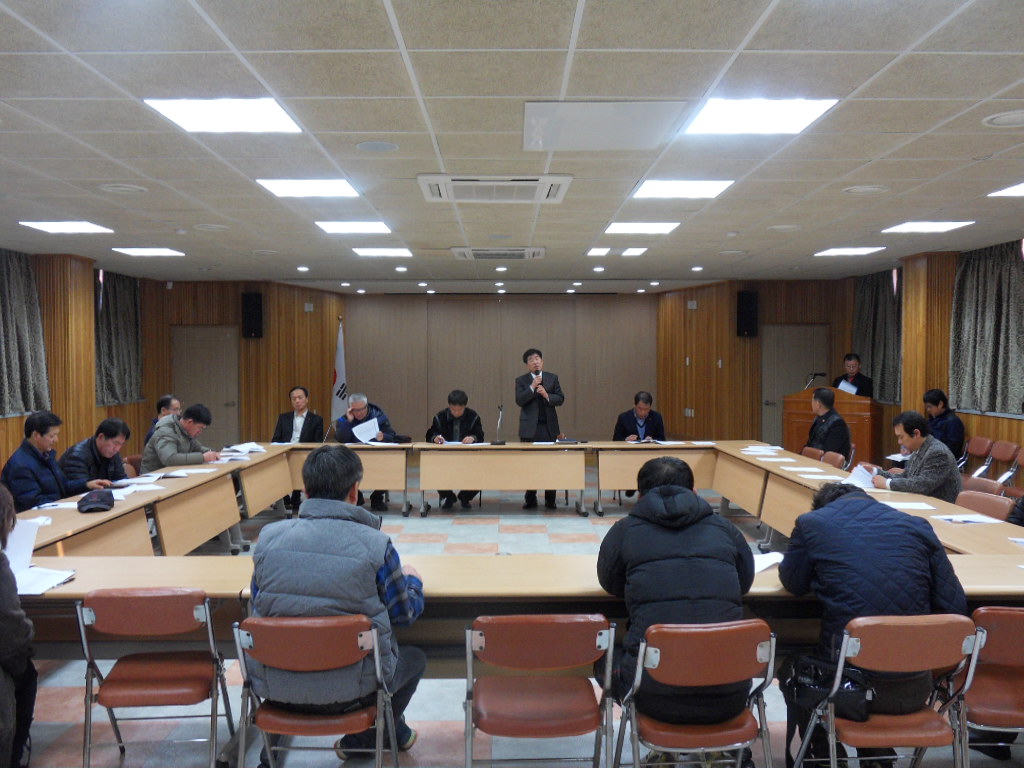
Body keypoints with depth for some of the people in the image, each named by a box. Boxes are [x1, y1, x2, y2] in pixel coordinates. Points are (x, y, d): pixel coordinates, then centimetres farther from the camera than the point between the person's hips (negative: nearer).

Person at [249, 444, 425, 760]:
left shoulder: (268, 536, -7)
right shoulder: (375, 545, -15)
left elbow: (258, 607, 9)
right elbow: (405, 614, -1)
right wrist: (413, 580, 21)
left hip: (274, 688, 3)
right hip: (348, 689, -3)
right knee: (414, 656, 27)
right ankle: (361, 739, 28)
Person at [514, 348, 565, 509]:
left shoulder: (552, 378, 9)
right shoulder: (521, 381, 5)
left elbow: (560, 399, 4)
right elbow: (519, 401, -7)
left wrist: (547, 395, -14)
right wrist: (532, 387, -16)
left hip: (549, 427, 1)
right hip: (529, 428, -1)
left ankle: (550, 499, 8)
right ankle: (530, 499, 10)